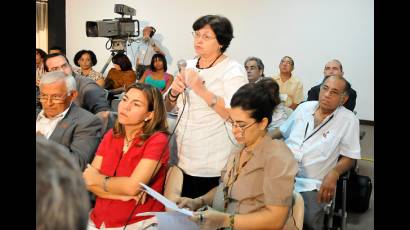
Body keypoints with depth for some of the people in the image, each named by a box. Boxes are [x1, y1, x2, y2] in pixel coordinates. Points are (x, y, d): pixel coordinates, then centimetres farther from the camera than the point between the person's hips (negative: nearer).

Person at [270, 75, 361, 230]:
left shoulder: (349, 119, -1)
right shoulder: (304, 107, 12)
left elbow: (350, 156, 1)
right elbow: (283, 131, 24)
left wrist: (334, 173, -18)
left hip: (311, 184, -3)